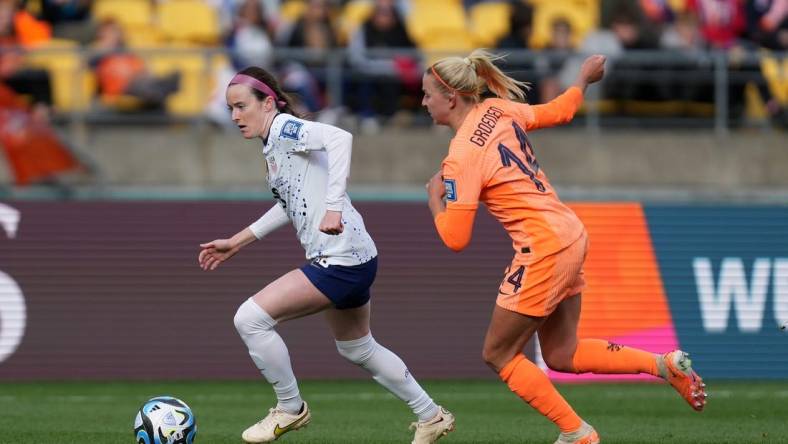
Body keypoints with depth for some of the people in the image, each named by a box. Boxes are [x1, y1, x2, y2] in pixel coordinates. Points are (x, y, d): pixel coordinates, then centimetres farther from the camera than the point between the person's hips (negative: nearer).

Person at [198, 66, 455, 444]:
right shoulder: (273, 144, 16)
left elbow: (339, 137, -32)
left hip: (340, 261, -11)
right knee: (357, 349, 25)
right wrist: (237, 242, 29)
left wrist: (334, 207, -37)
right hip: (351, 258, 11)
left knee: (250, 317, -13)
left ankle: (290, 409, 4)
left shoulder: (285, 128, -13)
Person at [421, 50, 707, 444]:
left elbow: (455, 239, -16)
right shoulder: (498, 110, 4)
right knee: (561, 355, 17)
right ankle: (665, 364, 12)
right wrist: (585, 78, 40)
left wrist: (434, 199, 2)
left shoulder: (461, 159, -18)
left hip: (543, 249, -9)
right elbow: (559, 112, 21)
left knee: (498, 354, 6)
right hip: (571, 236, 9)